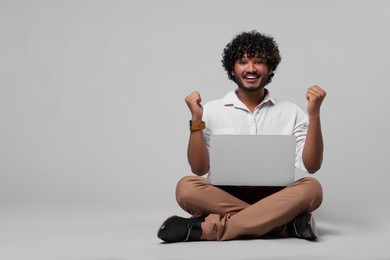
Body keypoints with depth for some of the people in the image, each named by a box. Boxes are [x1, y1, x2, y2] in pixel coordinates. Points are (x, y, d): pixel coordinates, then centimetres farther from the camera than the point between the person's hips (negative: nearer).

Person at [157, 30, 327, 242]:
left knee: (311, 188, -30)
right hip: (225, 198, -1)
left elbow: (311, 166, -1)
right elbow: (199, 169, 1)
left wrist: (314, 114, -10)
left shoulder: (290, 113, 9)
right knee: (187, 187, -29)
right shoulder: (212, 111, 8)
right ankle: (287, 224, -28)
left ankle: (206, 229, -31)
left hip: (274, 202, 1)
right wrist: (196, 120, -10)